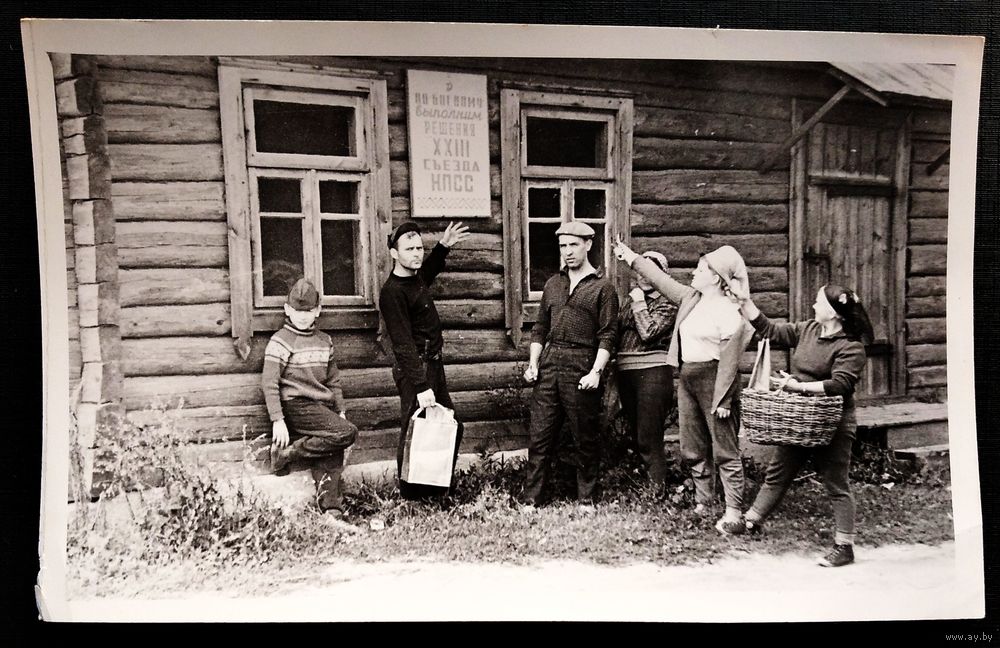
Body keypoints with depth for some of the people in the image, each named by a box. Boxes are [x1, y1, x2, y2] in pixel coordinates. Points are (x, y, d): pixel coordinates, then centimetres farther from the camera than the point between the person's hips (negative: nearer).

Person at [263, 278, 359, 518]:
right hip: (296, 406, -6)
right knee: (348, 432, -24)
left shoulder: (325, 341, 17)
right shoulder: (280, 341, -2)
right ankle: (286, 452, -15)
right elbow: (269, 384, -7)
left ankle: (332, 509, -19)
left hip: (324, 407, 6)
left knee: (330, 458, -13)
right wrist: (278, 421, -14)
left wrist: (340, 412, 13)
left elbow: (333, 380, 22)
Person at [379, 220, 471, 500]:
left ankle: (439, 490, 26)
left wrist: (443, 246, 26)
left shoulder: (416, 277, 9)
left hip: (434, 365, 10)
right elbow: (404, 345, -23)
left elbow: (428, 271, 38)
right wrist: (421, 386, -27)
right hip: (415, 370, -10)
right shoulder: (392, 293, -17)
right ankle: (411, 498, 8)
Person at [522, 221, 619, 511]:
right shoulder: (552, 284, 16)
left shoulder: (602, 288, 0)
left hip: (581, 370, -4)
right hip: (548, 367, 5)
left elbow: (607, 336, -6)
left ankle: (587, 500, 18)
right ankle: (531, 500, 11)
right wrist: (532, 363, 8)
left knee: (584, 440, 5)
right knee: (539, 437, 4)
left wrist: (596, 372, -15)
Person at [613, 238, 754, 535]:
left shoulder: (729, 312, -14)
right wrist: (630, 257, 21)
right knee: (693, 449, 14)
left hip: (713, 379, -8)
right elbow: (660, 279, 19)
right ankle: (703, 503, 26)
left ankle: (734, 513, 3)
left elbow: (729, 359, -17)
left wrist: (723, 399, -19)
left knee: (724, 450, -3)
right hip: (687, 377, 8)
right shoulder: (690, 299, 10)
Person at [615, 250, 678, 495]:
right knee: (636, 436, 13)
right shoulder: (630, 302, 17)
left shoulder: (667, 304, -1)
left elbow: (648, 333, -14)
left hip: (652, 372, -6)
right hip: (625, 372, 7)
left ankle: (657, 493, -1)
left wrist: (639, 303, -7)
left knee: (648, 439, -8)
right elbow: (615, 331, 12)